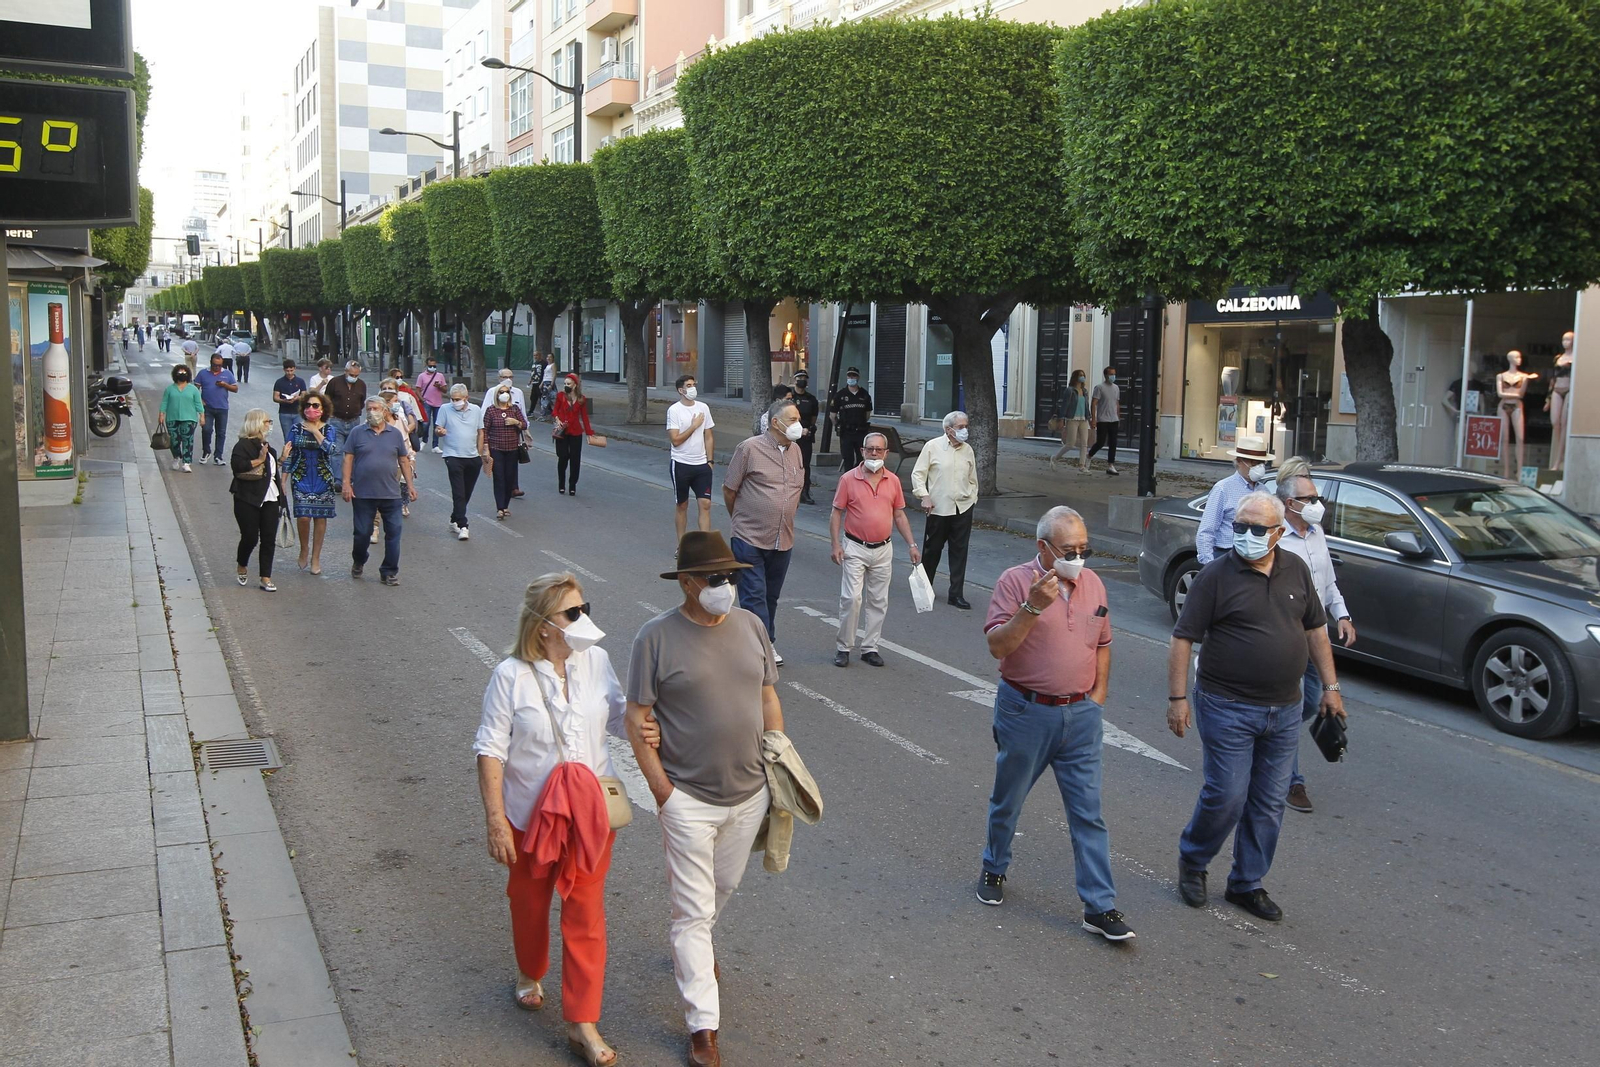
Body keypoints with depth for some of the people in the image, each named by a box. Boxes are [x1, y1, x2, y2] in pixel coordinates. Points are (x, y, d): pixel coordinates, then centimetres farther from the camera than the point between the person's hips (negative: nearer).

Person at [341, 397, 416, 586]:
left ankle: (389, 572, 9)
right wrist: (347, 484, -7)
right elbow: (348, 459, 2)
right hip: (363, 494, -1)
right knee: (362, 533, 6)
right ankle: (358, 562, 32)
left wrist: (411, 485, 6)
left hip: (391, 494, 1)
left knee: (393, 533, -1)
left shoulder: (395, 434, 8)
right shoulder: (357, 433, 3)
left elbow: (404, 461, 12)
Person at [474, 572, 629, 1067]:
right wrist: (495, 820, -14)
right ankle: (530, 975, 51)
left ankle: (582, 1024, 14)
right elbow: (491, 750, -12)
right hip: (531, 815, -1)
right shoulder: (511, 675, -16)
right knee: (529, 901, 20)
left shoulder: (595, 660, -6)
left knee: (586, 912, 4)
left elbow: (618, 715, 8)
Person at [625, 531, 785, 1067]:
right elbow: (637, 720, -12)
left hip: (749, 793, 5)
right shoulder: (657, 636, -15)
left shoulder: (750, 625, 0)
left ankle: (692, 942, 54)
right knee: (694, 911, 2)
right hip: (688, 799, -5)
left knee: (723, 886, 25)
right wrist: (662, 790, -13)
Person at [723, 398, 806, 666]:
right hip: (750, 539, -6)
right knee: (754, 596, -5)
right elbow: (728, 489, -2)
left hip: (783, 540, 6)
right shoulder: (750, 448, -10)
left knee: (771, 596, 15)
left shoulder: (795, 451, 9)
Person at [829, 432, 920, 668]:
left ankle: (870, 648, 17)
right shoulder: (849, 479, -4)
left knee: (878, 601, 7)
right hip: (855, 549, -4)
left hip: (883, 550, 4)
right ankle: (844, 647, 3)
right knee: (851, 598, -9)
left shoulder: (893, 481, 6)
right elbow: (836, 514, -2)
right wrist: (836, 545, -10)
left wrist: (912, 545, 7)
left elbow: (899, 516, 12)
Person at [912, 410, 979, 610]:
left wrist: (972, 498, 12)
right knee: (932, 549, 7)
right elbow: (918, 473, -3)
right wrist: (924, 496, -12)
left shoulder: (968, 450, 9)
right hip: (938, 508, -3)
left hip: (963, 509, 3)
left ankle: (956, 594, 7)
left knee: (959, 551, 2)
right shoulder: (932, 447, -4)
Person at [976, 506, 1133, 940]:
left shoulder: (1092, 583, 5)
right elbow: (997, 646, -19)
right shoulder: (1015, 582, -11)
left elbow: (1102, 645, 15)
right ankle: (994, 868, 38)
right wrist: (1032, 607, -29)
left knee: (1088, 812, 2)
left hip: (1081, 715, 3)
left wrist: (1097, 697, 8)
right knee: (1007, 801, 15)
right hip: (1025, 712, -3)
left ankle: (1100, 905, 6)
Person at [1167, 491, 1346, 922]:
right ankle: (1191, 861, 21)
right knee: (1226, 796, -4)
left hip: (1284, 710, 5)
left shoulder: (1296, 569, 7)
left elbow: (1315, 629, 16)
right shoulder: (1216, 575, -9)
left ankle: (1248, 884, 24)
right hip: (1228, 708, -5)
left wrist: (1330, 686, 12)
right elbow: (1183, 639, -10)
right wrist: (1178, 698, -14)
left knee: (1269, 803, 10)